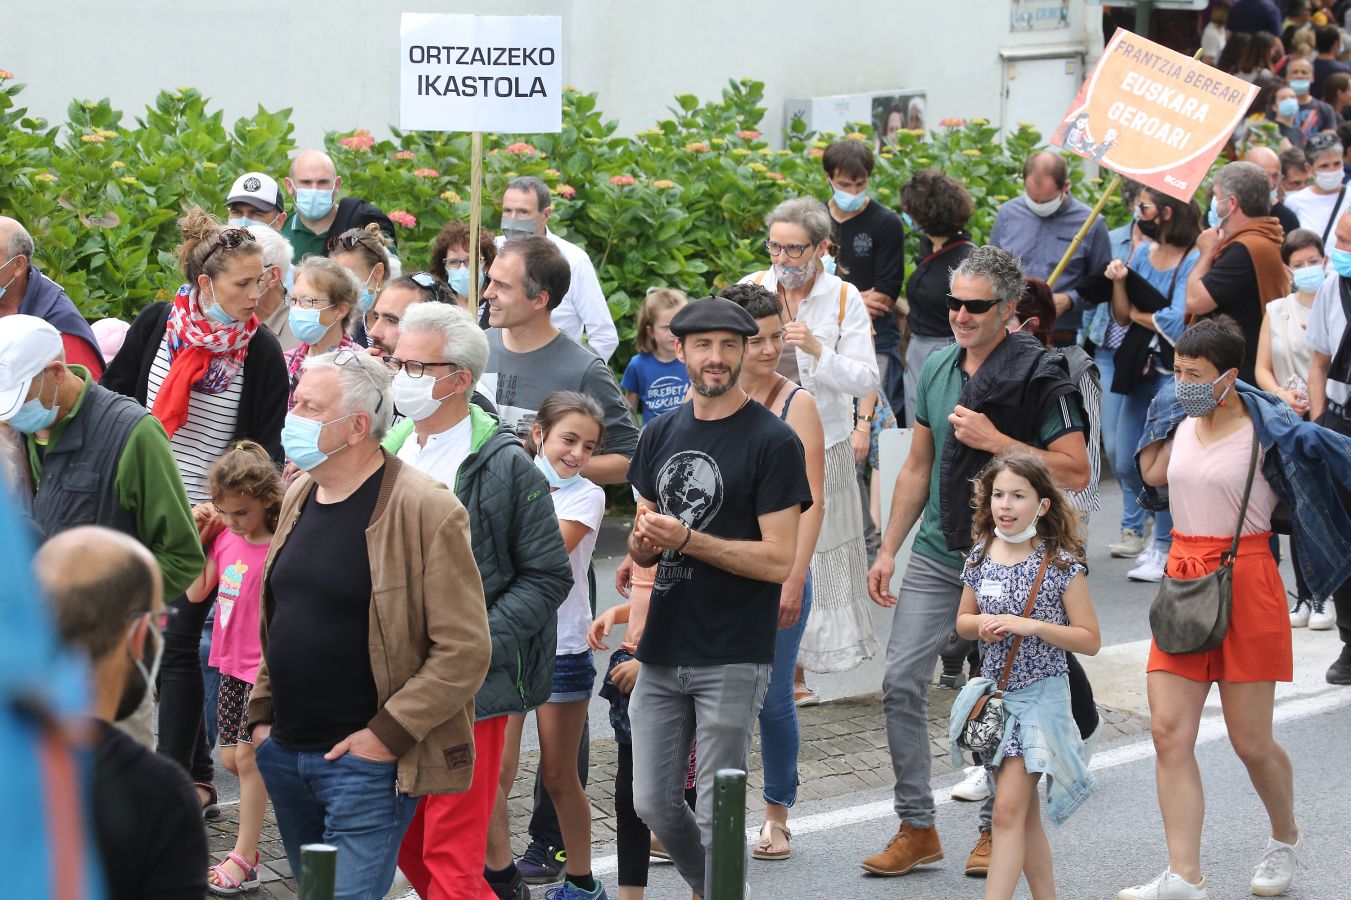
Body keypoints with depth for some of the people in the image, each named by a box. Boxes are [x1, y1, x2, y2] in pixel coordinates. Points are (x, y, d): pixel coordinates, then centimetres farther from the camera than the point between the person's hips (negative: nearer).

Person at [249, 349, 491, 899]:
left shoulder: (427, 511, -15)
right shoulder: (300, 497, 10)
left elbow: (465, 650, -17)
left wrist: (388, 734, -17)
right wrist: (261, 715, 14)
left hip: (367, 762, -8)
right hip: (285, 753, 8)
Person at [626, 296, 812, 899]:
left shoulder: (772, 441, -7)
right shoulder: (661, 436, 13)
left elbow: (778, 561, -13)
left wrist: (684, 538, -19)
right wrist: (643, 540, -7)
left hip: (732, 659, -6)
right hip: (662, 654, 6)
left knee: (717, 817, -4)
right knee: (654, 805, 9)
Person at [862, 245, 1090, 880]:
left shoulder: (1038, 375, -10)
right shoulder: (937, 369, 9)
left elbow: (1075, 473, -14)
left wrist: (996, 440, -19)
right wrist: (888, 549, 14)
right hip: (937, 555, 5)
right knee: (901, 684, -2)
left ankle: (997, 829, 18)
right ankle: (916, 828, 7)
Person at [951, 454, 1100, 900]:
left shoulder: (1061, 564, -11)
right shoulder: (981, 558, 3)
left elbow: (1090, 639, -10)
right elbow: (963, 622, 16)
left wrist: (1031, 626, -21)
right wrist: (982, 624, -7)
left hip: (1040, 695, -5)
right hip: (995, 691, 5)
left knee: (1008, 809, -12)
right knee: (1025, 813, 12)